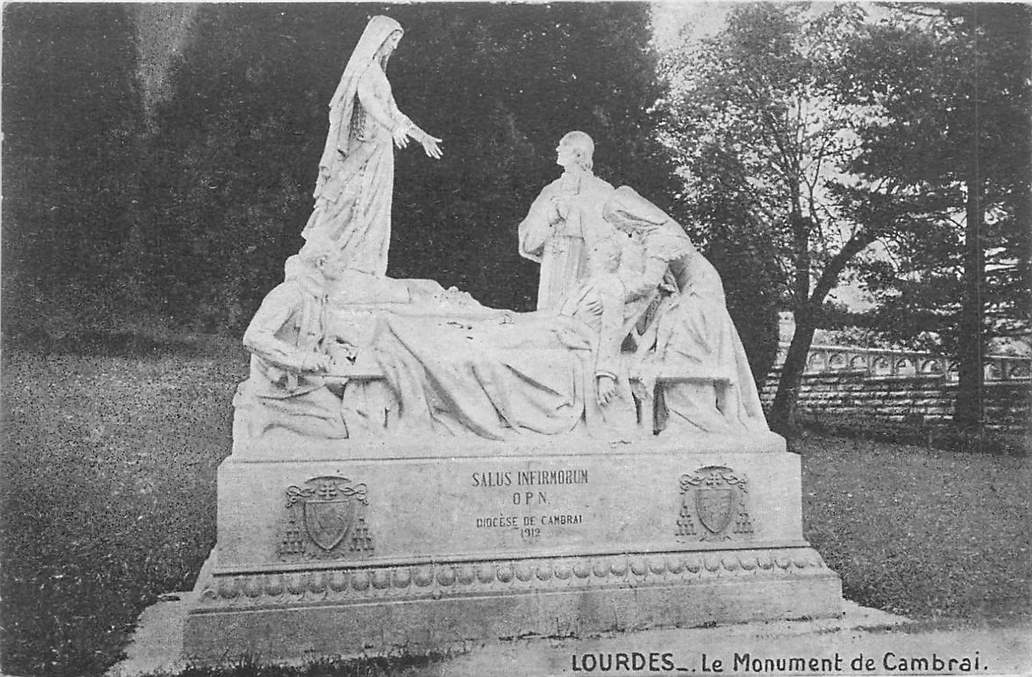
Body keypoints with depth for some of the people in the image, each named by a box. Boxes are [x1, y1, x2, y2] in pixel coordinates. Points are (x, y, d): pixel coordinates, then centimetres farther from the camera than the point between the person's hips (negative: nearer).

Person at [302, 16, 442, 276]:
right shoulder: (364, 66, -11)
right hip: (366, 148, -10)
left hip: (377, 149, 10)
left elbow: (391, 110, 24)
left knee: (372, 212, 11)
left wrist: (421, 136, 23)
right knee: (361, 209, -8)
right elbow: (367, 99, -31)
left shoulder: (376, 70, 18)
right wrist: (393, 127, -47)